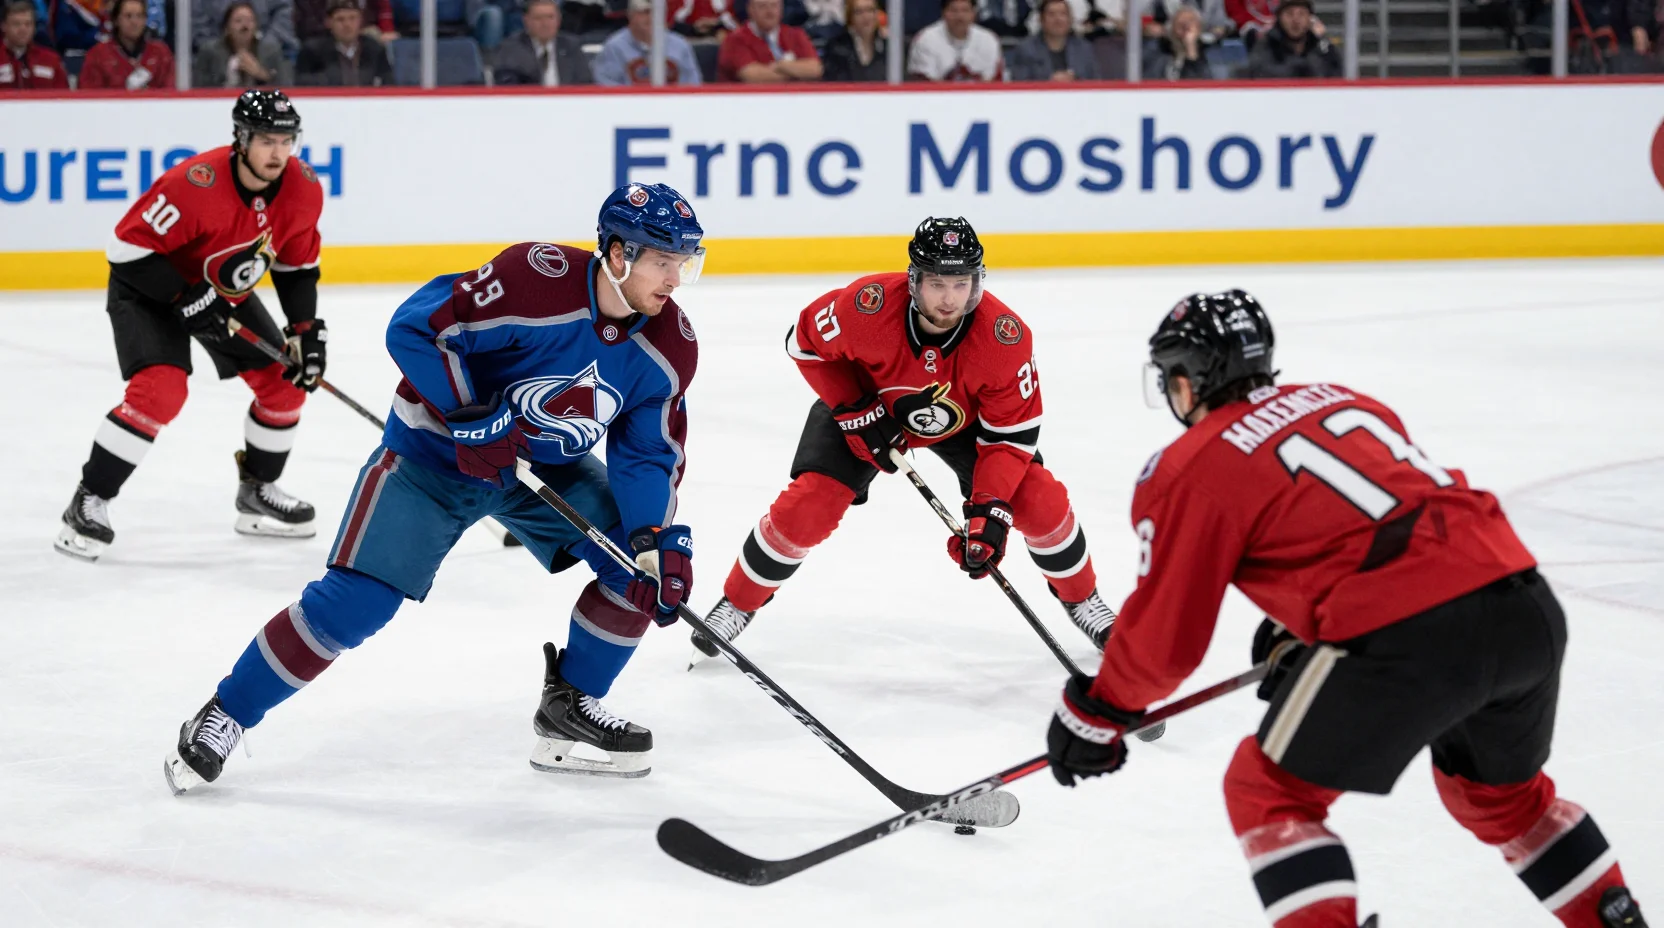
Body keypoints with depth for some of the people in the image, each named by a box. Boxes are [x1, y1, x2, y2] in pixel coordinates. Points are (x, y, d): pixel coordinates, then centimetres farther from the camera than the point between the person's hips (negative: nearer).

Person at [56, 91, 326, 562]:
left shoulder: (303, 190, -16)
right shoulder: (195, 185, -36)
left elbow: (297, 264, 1)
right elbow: (128, 247, -30)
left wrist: (305, 330, -8)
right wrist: (187, 299, -32)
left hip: (229, 291, 7)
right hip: (150, 287, -7)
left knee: (285, 382, 4)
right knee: (161, 389, -24)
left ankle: (258, 493, 25)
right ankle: (88, 503, -14)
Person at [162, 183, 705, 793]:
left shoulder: (669, 344, -12)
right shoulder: (535, 279, -31)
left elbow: (649, 452, -5)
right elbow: (416, 328, -28)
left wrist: (659, 540, -19)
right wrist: (471, 416, -31)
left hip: (550, 467, 6)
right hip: (435, 454, -6)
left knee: (641, 564, -9)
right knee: (354, 604, -14)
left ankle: (570, 704, 10)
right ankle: (225, 717, 1)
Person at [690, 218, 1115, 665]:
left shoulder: (1005, 337, -35)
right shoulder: (865, 307, -38)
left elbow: (1012, 433, -26)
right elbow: (806, 339, -16)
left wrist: (990, 510, -35)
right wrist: (853, 409, -21)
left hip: (966, 417, 1)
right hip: (868, 405, -1)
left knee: (1038, 499, -10)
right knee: (808, 505, -14)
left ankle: (1082, 599, 18)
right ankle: (736, 603, 8)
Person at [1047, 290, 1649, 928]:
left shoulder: (1190, 470, 5)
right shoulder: (1341, 399, 26)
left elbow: (1164, 637, 7)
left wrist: (1094, 714, 22)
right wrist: (1295, 633, 44)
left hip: (1406, 640, -7)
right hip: (1529, 610, 7)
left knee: (1269, 792, 12)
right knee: (1500, 791, 33)